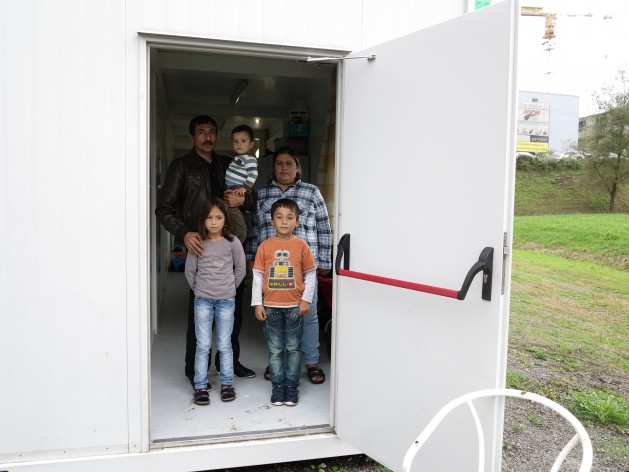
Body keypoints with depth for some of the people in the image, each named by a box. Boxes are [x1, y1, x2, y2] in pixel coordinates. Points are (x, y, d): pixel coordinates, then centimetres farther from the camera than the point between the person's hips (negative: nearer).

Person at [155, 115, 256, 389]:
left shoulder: (227, 165, 15)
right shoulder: (181, 166, 1)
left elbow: (252, 200, 21)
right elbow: (164, 208, -5)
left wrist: (243, 199, -4)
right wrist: (184, 233, -22)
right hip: (201, 246, -5)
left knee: (234, 306, 12)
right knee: (199, 309, 0)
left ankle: (230, 360, 30)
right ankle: (194, 370, 15)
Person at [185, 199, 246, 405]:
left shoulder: (232, 243, -4)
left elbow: (241, 269, 6)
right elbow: (189, 271, 6)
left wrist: (230, 287, 8)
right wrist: (199, 290, 7)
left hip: (226, 300, 0)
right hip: (202, 300, 0)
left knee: (224, 345, 8)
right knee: (203, 345, 3)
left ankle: (227, 384, 20)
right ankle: (200, 386, 13)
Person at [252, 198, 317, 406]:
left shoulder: (301, 245, -2)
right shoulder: (264, 246, -1)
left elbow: (310, 274, 2)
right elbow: (257, 276, 2)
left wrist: (306, 299, -4)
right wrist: (257, 303, -2)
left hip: (294, 306, -1)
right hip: (271, 307, 1)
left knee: (293, 348, 8)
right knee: (275, 350, 9)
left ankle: (292, 387, 20)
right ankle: (278, 387, 21)